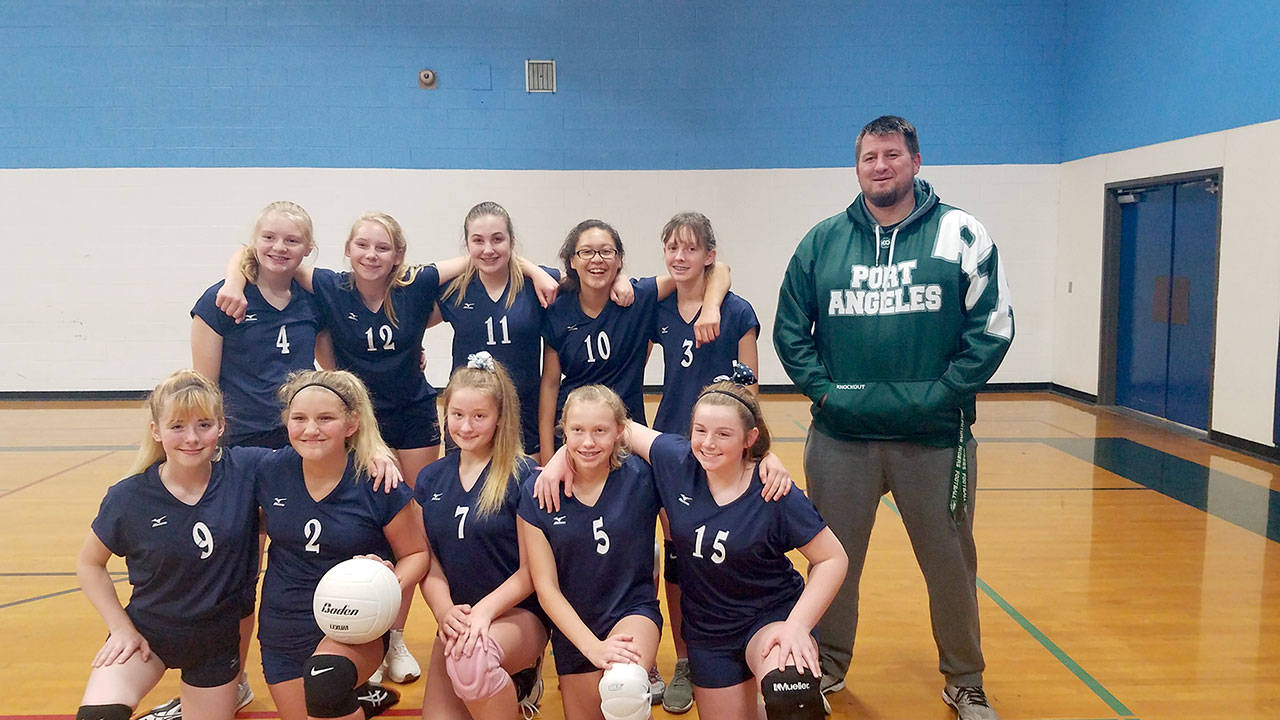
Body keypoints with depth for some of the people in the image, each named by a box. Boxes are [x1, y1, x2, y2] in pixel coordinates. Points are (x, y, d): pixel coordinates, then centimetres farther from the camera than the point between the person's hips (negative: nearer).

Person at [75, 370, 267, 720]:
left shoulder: (247, 469, -17)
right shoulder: (128, 497, -16)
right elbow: (89, 564, 0)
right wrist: (121, 628, -8)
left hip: (217, 640, 1)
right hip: (147, 634, -1)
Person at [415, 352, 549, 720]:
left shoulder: (523, 477, -9)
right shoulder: (430, 479, 7)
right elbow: (428, 560, 7)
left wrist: (485, 610, -20)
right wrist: (445, 612, -11)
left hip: (518, 615, -6)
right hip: (456, 620, 6)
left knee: (471, 660, -37)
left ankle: (519, 681, -4)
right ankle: (503, 684, 21)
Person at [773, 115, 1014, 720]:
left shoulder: (960, 235, 0)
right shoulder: (823, 240, 6)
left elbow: (992, 327, -3)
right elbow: (790, 330, 8)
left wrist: (941, 394, -11)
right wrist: (823, 390, -4)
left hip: (935, 437, -1)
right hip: (840, 435, 2)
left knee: (951, 562, 11)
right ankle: (827, 665, 34)